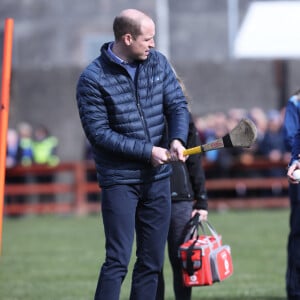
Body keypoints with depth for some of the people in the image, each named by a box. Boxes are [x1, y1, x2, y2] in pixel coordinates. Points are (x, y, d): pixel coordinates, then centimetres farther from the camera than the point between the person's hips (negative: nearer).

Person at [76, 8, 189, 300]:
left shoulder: (158, 62, 4)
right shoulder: (93, 79, -12)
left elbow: (177, 104, 3)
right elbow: (99, 133, -13)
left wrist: (177, 139, -18)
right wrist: (147, 151, -17)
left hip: (158, 178, 6)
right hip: (119, 180, -6)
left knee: (152, 262, 8)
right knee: (118, 261, -11)